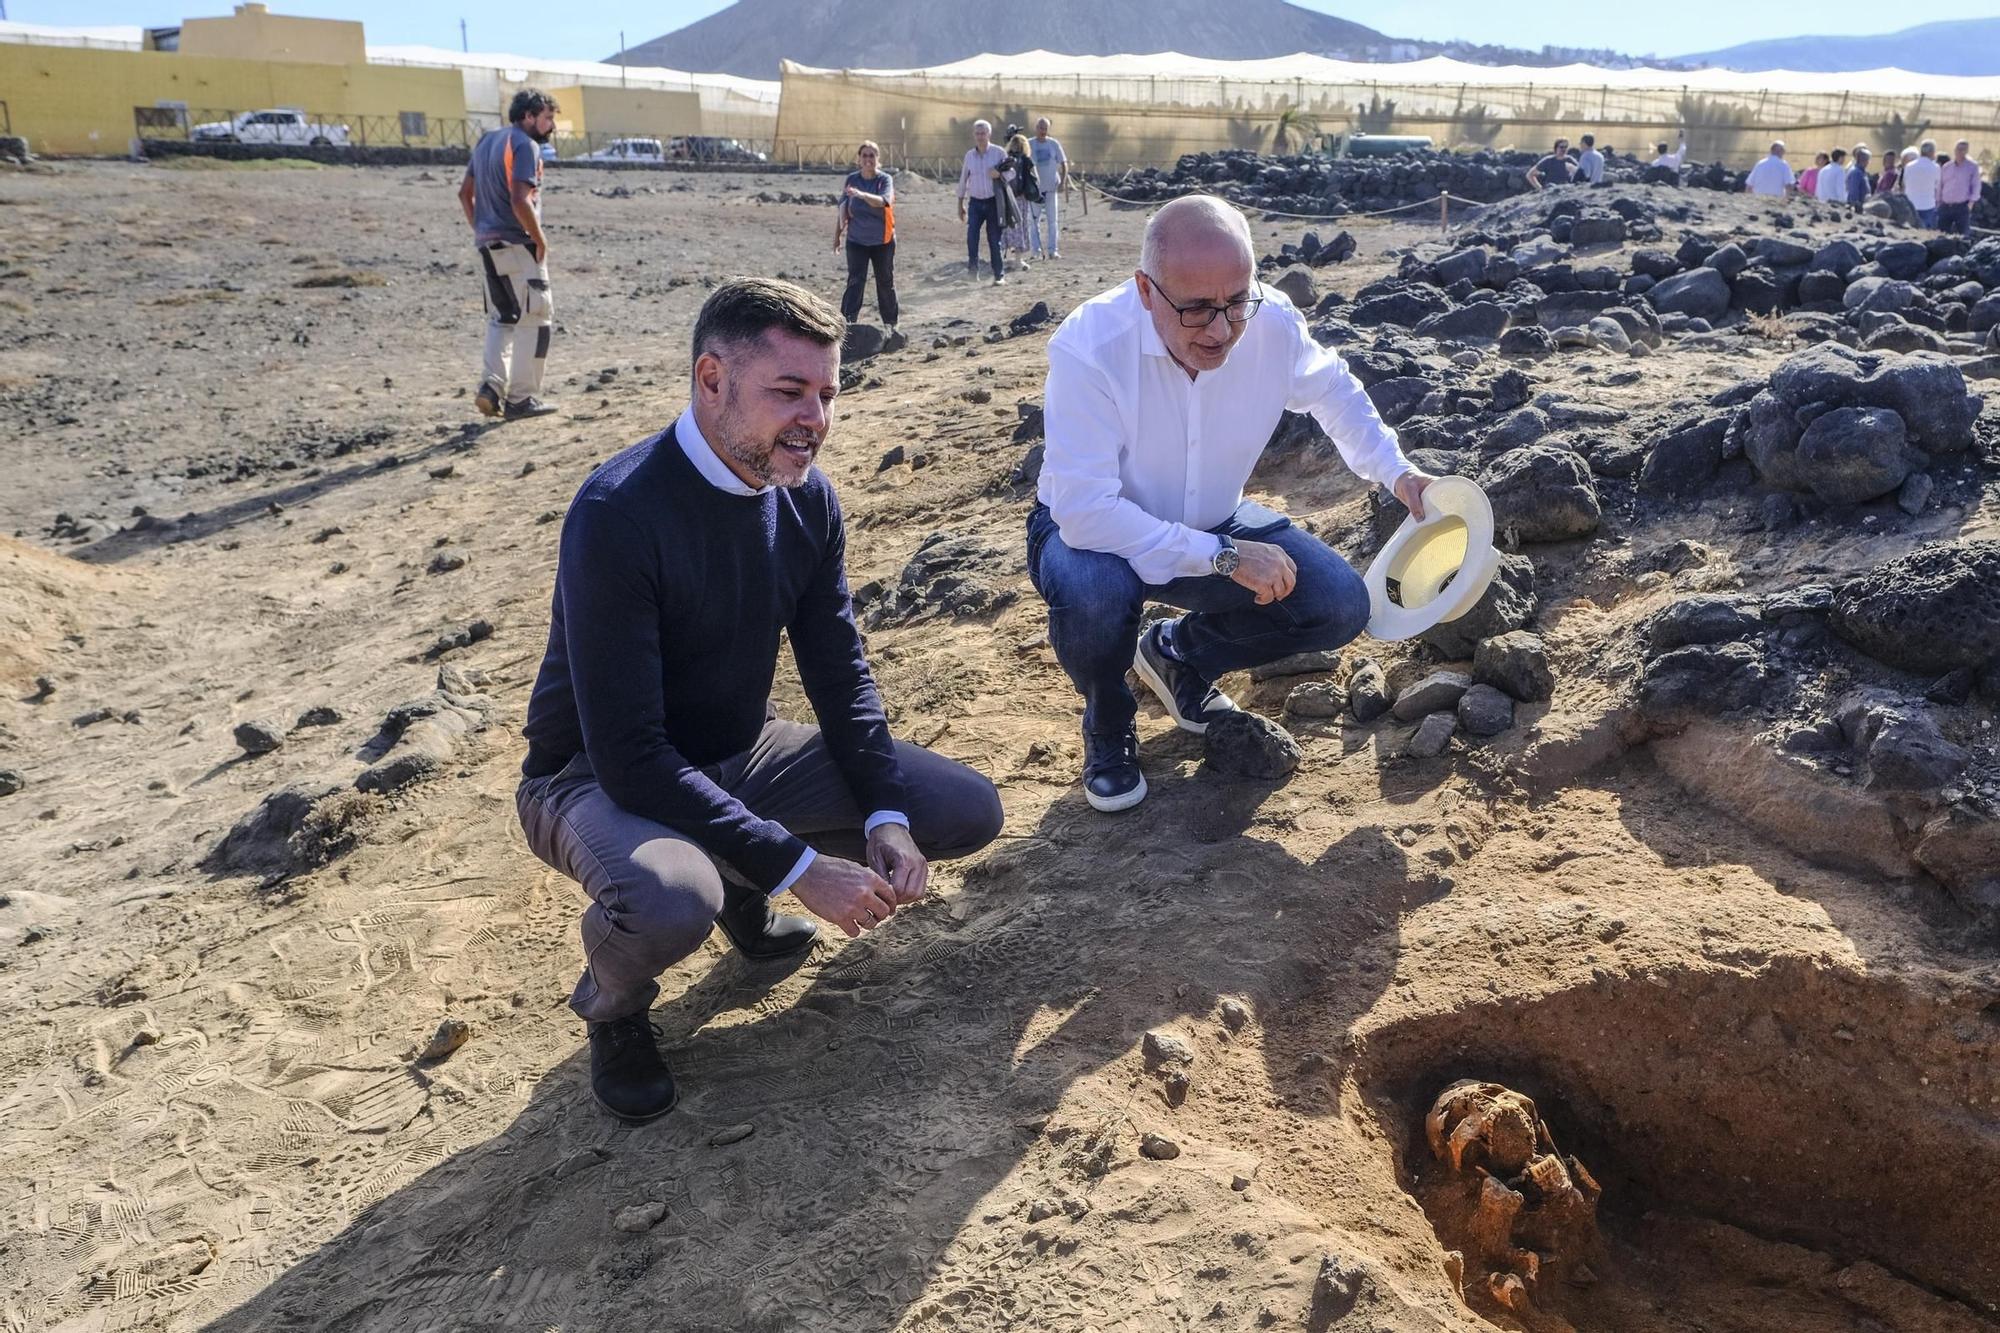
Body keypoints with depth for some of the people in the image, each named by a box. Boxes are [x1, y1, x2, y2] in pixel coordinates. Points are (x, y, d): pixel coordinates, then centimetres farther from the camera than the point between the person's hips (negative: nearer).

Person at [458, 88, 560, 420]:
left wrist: (480, 231, 20)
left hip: (487, 246, 8)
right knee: (536, 318, 0)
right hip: (517, 244, -8)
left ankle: (491, 386, 4)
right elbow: (519, 200, -23)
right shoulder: (525, 144, -11)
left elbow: (465, 192, 18)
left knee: (501, 319, 17)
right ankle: (521, 398, 1)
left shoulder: (486, 140, 16)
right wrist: (540, 239, -13)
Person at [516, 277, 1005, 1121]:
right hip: (600, 776, -6)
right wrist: (798, 867, -30)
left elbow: (840, 671, 1)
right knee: (668, 906, -41)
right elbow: (629, 754, -30)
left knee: (969, 813, -4)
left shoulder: (805, 497, -6)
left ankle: (740, 885, 14)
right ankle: (613, 1009, -2)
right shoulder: (618, 514, -28)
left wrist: (887, 817, -14)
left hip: (740, 752, 7)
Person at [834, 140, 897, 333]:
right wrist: (837, 233, 4)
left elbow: (883, 201, -27)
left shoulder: (885, 179, -7)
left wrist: (862, 194, -44)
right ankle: (847, 321, -16)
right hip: (856, 240, 1)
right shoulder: (852, 179, 1)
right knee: (855, 281, -10)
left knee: (885, 282, 9)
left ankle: (891, 323, 23)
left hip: (882, 240, -1)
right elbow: (842, 206, 6)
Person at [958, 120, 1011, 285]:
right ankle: (973, 267, -7)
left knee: (994, 239, 1)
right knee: (971, 235, -16)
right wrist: (960, 204, 12)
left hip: (993, 202, -2)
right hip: (975, 202, 2)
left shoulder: (999, 153, -2)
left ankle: (999, 275, 10)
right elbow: (963, 180, 12)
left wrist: (999, 174, -21)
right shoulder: (969, 155, 6)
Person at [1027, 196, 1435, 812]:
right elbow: (1085, 510, -34)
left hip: (1212, 528, 5)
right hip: (1089, 531, -4)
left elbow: (1333, 392, 7)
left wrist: (1397, 472, -6)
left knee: (1341, 606, -11)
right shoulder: (1089, 346, -32)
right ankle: (1107, 727, -2)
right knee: (1092, 592, -39)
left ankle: (1179, 653, 17)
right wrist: (1223, 558, -33)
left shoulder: (1273, 323, -18)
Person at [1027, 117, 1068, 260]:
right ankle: (1037, 251, 5)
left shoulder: (1054, 144, 2)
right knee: (1034, 220, 0)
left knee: (1052, 220, 4)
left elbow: (1064, 164, 5)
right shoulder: (1029, 145, -2)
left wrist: (1063, 182, -7)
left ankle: (1053, 250, 8)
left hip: (1051, 187, 1)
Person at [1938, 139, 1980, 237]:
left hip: (1962, 207, -3)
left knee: (1963, 235, -4)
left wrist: (1971, 202, -10)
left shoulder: (1972, 166, 3)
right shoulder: (1946, 167, 12)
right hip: (1945, 206, 3)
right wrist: (1939, 202, 13)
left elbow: (1976, 186, 0)